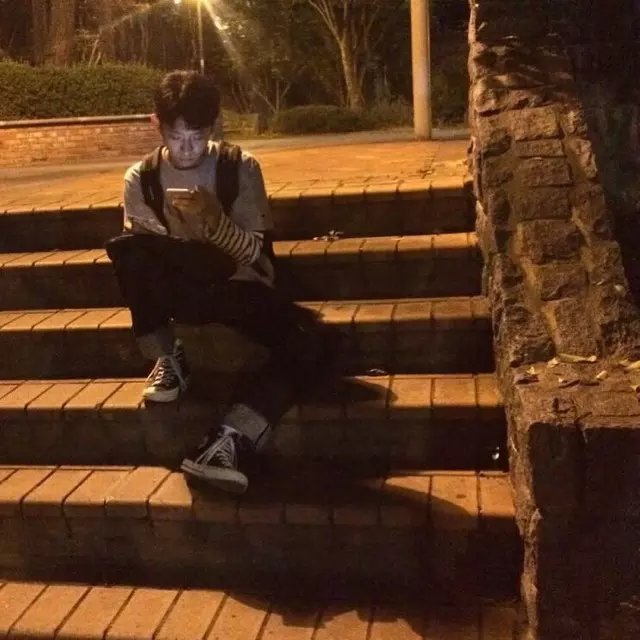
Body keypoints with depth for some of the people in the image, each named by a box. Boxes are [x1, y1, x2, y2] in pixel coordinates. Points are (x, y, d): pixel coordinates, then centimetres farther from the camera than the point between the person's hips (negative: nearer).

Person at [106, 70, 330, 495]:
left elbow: (258, 256, -10)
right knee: (124, 249, -31)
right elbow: (141, 251, -2)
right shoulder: (140, 179, -2)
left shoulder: (241, 168, -6)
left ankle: (228, 442, -35)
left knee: (308, 343, -29)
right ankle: (167, 361, -14)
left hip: (235, 288, 0)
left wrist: (216, 219, -29)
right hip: (177, 291, 1)